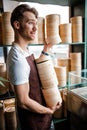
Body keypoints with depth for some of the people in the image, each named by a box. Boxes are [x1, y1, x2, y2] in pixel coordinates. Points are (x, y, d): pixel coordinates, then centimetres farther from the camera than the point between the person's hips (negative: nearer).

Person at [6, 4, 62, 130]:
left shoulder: (25, 50, -2)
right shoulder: (18, 59, -32)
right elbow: (23, 102, -29)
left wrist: (45, 51, 8)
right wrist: (49, 111, -14)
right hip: (33, 115, -8)